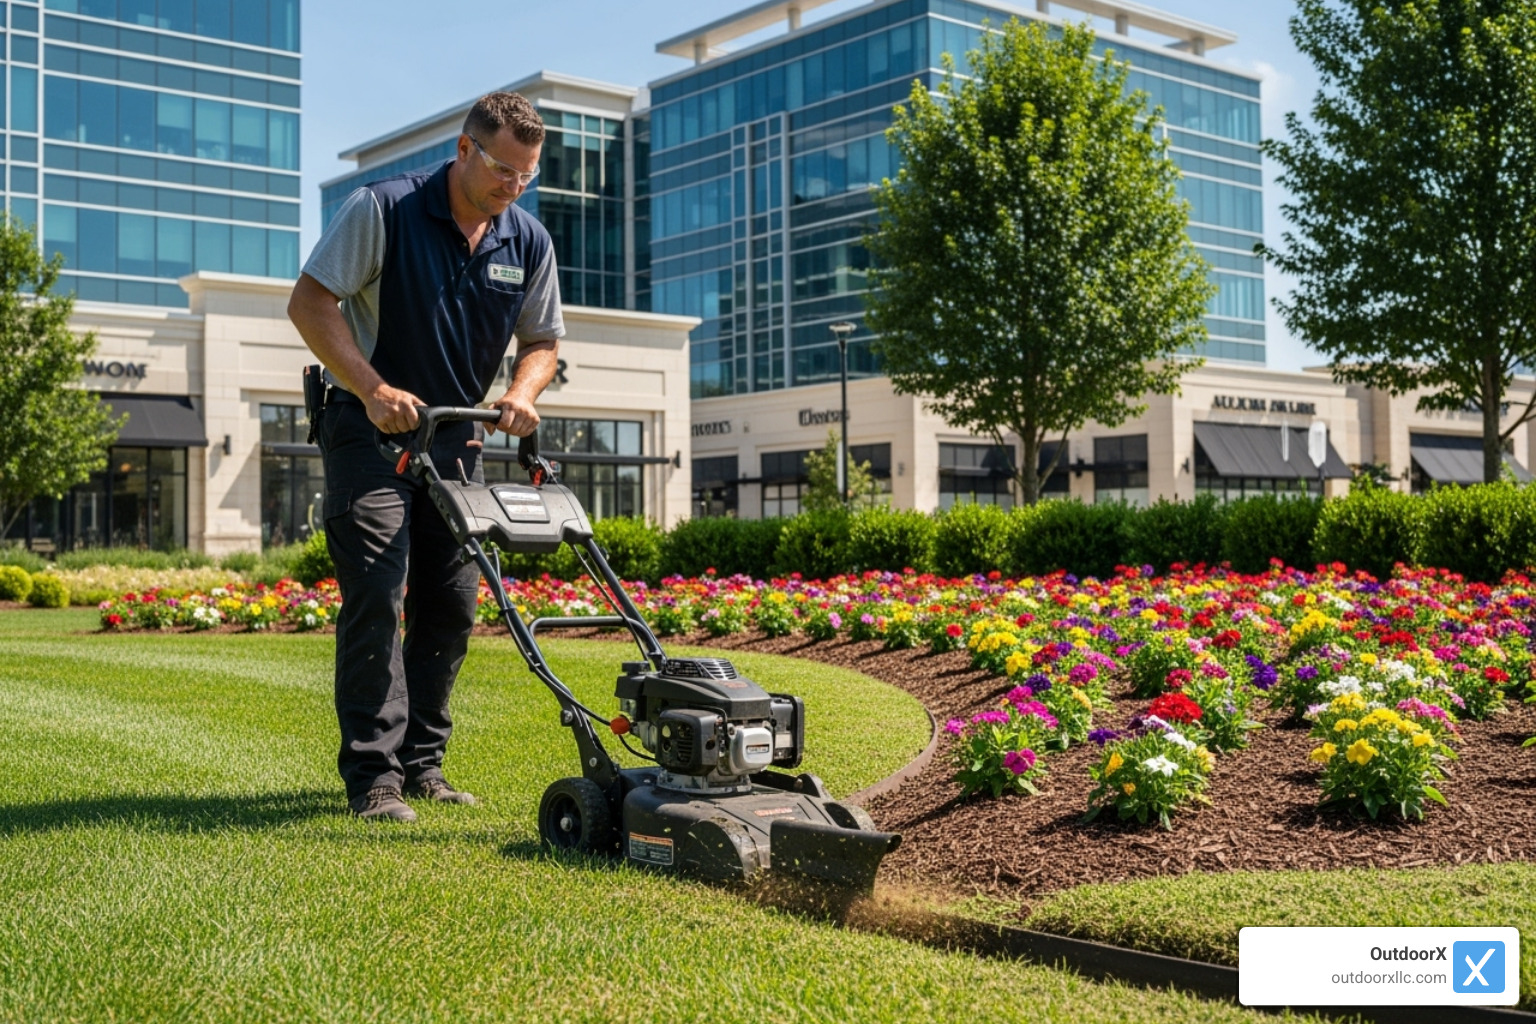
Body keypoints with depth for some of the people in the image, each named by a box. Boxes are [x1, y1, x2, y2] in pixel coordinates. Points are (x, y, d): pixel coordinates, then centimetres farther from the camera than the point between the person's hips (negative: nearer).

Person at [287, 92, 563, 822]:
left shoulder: (529, 243, 2)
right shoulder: (382, 209, -12)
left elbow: (542, 341, 11)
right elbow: (310, 301, -13)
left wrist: (521, 393, -11)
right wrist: (372, 389, -23)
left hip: (456, 439, 6)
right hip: (371, 432, -5)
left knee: (451, 603, 5)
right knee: (375, 597, -11)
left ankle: (421, 763, 17)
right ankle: (372, 776, -8)